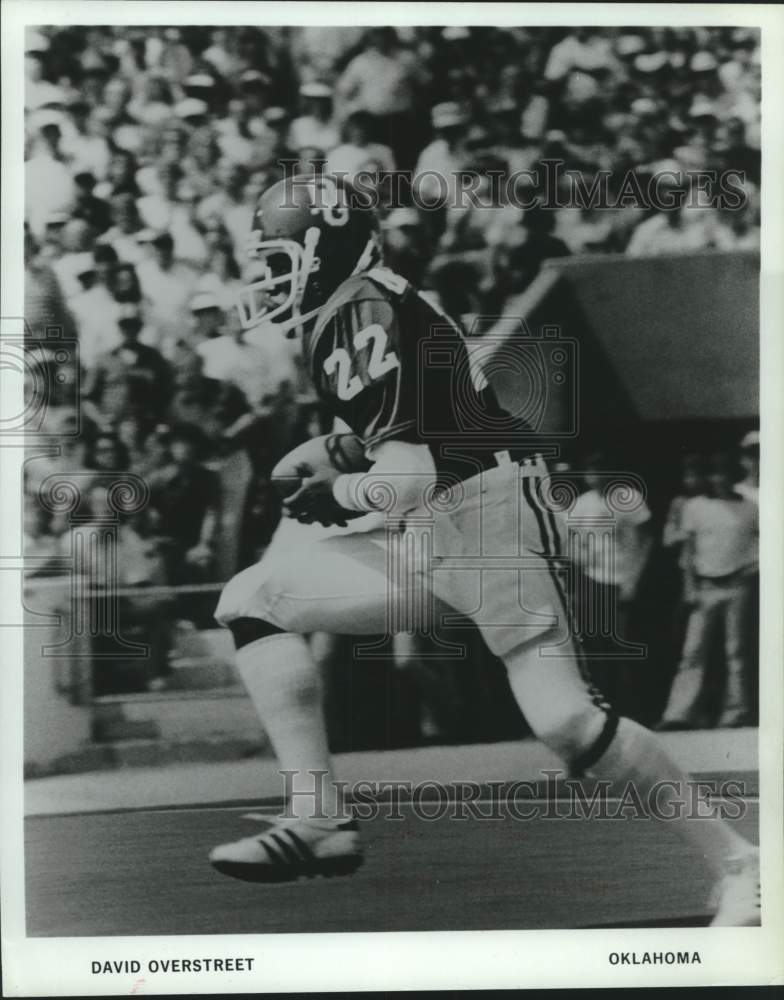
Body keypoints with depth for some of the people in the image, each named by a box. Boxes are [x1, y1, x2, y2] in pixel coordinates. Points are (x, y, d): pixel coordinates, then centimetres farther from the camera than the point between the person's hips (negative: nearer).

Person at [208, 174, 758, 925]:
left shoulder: (366, 320, -14)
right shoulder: (341, 321, 15)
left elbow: (409, 478, -21)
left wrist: (334, 495, -4)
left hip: (485, 520, -10)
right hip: (418, 539, 10)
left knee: (565, 721, -14)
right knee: (250, 601, 3)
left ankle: (738, 865, 3)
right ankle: (319, 820, 0)